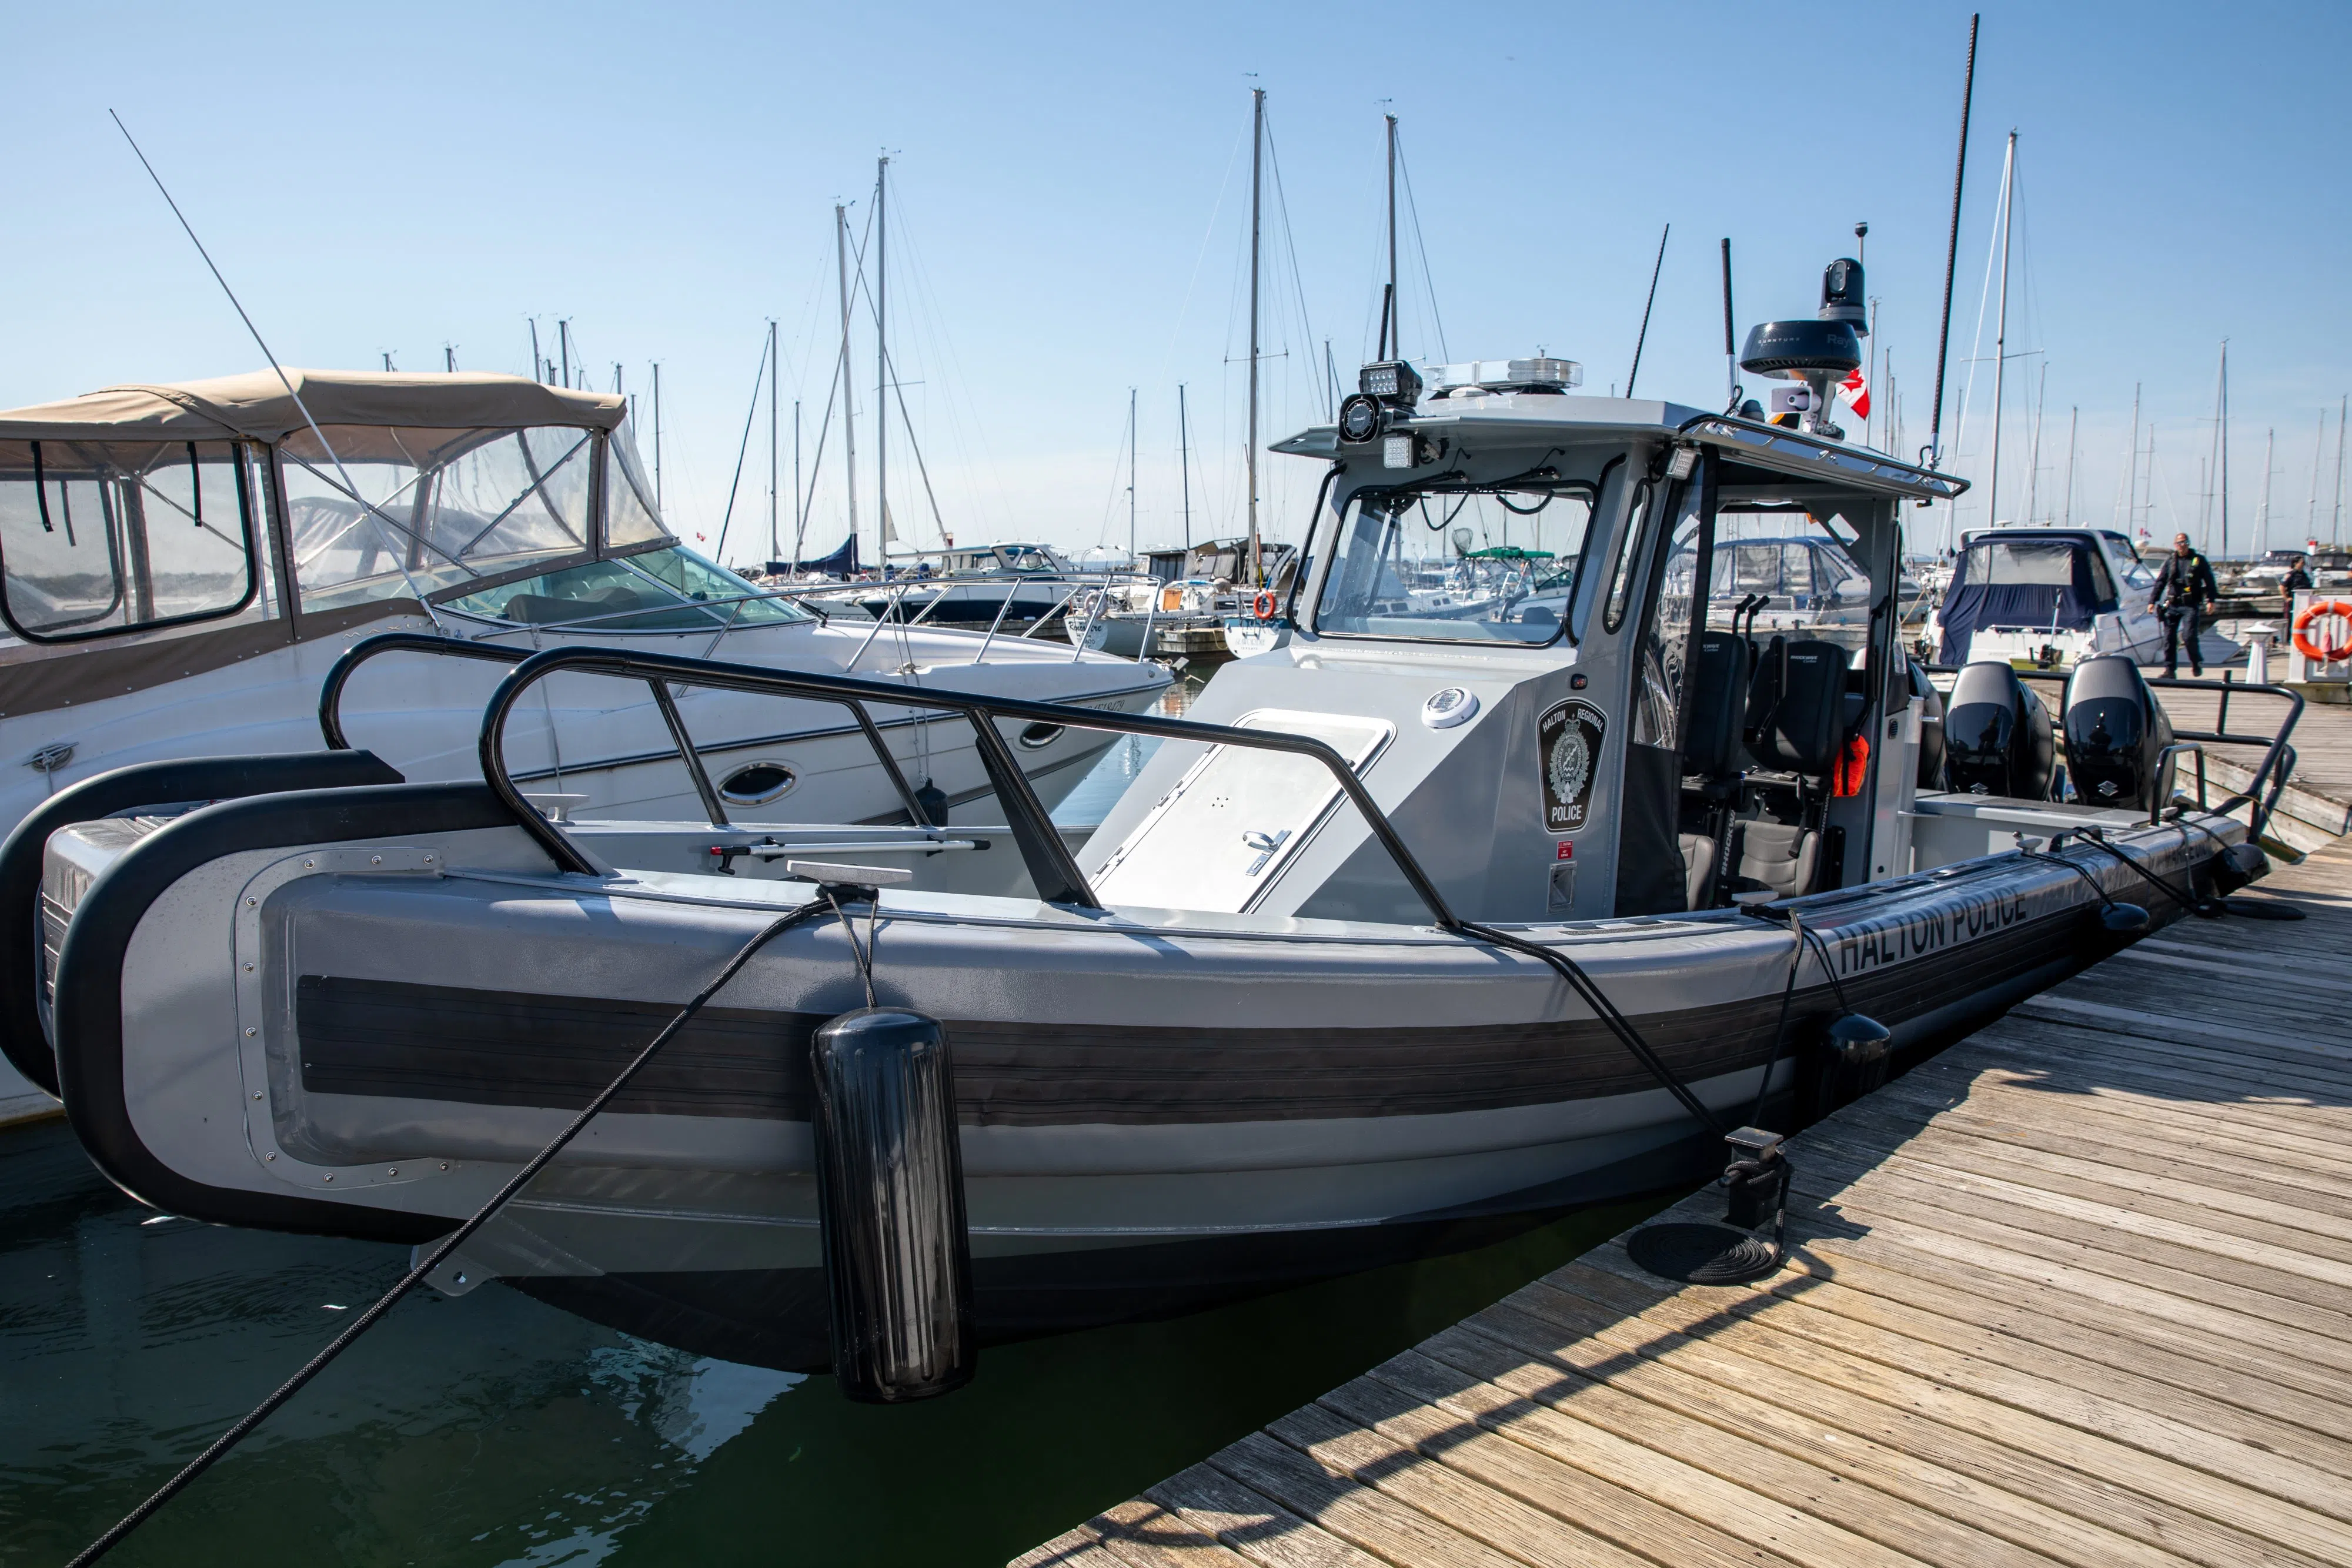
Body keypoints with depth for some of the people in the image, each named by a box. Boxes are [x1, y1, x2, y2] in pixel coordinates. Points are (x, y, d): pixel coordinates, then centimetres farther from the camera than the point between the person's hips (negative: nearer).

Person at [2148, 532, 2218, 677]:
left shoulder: (2199, 560, 5)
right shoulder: (2170, 561, 12)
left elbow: (2209, 581, 4)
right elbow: (2160, 582, 13)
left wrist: (2211, 600, -6)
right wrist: (2152, 601, 7)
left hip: (2191, 606, -3)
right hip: (2172, 605, 3)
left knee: (2189, 636, -12)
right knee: (2169, 638, -1)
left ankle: (2197, 663, 11)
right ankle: (2170, 669, 5)